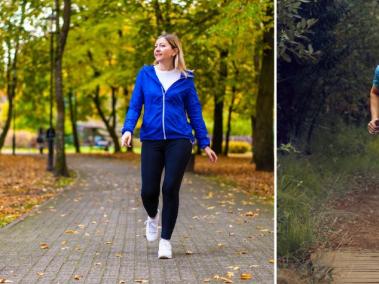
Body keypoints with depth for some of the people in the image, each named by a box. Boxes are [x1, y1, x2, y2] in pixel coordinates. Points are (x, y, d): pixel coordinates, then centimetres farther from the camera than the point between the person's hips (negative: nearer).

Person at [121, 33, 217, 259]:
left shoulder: (185, 79, 4)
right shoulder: (145, 74, 5)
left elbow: (194, 111, 7)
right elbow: (135, 106, 5)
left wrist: (205, 143, 5)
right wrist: (128, 129, -12)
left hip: (179, 141, -1)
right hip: (151, 140, 1)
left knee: (170, 189, -4)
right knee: (149, 191, -2)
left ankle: (165, 240, 11)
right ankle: (153, 217, 34)